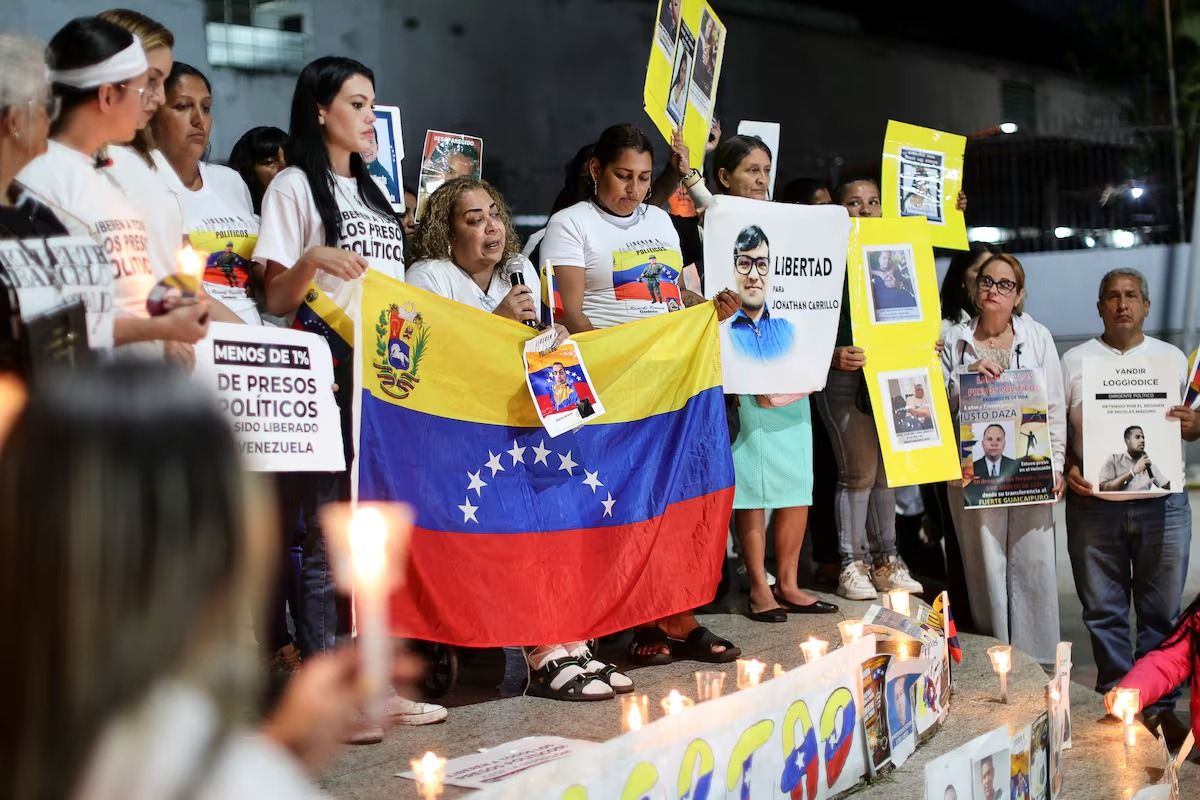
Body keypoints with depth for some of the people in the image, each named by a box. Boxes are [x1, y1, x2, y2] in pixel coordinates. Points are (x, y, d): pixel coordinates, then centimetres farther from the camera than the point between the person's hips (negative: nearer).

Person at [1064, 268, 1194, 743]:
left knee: (1162, 611, 3)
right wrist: (1068, 468, -10)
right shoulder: (1075, 360, 7)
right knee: (1104, 610, 5)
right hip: (1093, 504, 0)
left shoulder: (1173, 359, 10)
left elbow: (1193, 425, 13)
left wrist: (1191, 425, -10)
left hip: (1162, 504, 0)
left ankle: (1160, 705, 14)